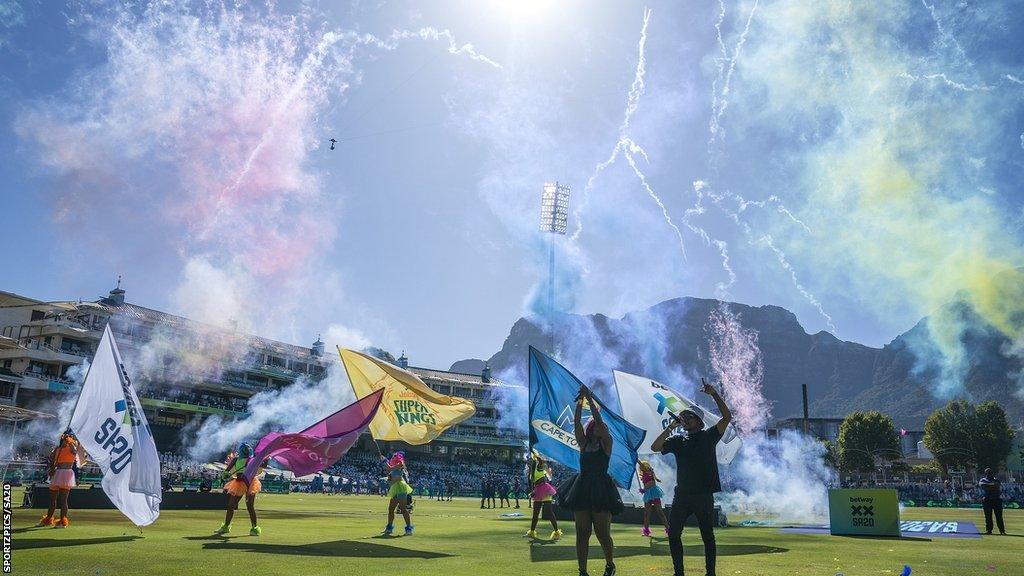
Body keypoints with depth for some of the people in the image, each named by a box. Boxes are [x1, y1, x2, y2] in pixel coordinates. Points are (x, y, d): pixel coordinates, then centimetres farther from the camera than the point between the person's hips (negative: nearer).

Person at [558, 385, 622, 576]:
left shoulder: (606, 443, 3)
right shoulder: (583, 444, 12)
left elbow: (598, 420, -9)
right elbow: (576, 423, 2)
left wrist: (590, 399, -10)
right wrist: (580, 401, -6)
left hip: (600, 490, -3)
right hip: (582, 488, 3)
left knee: (603, 534, 0)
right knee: (582, 534, 2)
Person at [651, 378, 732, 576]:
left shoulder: (709, 436, 6)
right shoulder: (678, 441, 12)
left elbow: (727, 417, -6)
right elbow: (655, 447, -2)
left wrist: (714, 394, -13)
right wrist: (670, 427, -3)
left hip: (704, 495, -3)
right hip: (682, 494, 3)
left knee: (707, 535, 4)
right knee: (673, 534, 2)